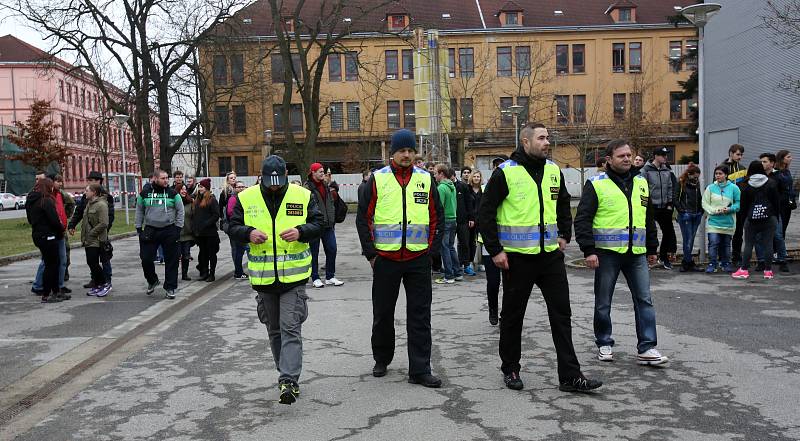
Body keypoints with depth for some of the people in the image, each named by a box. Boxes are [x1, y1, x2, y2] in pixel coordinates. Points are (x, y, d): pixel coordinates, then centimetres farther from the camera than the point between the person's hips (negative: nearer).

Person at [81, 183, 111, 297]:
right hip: (88, 240, 9)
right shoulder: (89, 204, 15)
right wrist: (84, 236, 13)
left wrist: (91, 234, -18)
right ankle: (98, 286, 18)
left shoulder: (101, 205, -14)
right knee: (91, 263, 10)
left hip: (96, 240, -9)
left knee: (93, 263, -9)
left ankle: (105, 284, 4)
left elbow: (103, 224, -21)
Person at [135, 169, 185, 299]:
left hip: (169, 231, -1)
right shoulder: (145, 193, 4)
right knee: (146, 259, 0)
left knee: (171, 260, 1)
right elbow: (139, 211, 12)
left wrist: (178, 228, -4)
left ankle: (170, 288, 11)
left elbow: (180, 211, 3)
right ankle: (152, 281, 27)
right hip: (150, 230, 1)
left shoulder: (173, 193, 1)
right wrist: (139, 228, 7)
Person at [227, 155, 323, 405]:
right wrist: (248, 233, -16)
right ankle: (288, 377, 31)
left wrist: (300, 232, -19)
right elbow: (232, 227, 6)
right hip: (263, 278, 3)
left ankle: (288, 382, -9)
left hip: (294, 275, -3)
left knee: (290, 328, -9)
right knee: (274, 330, 15)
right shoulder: (246, 198, 2)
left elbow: (319, 224, 1)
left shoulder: (302, 196, -2)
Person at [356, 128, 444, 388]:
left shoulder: (426, 179, 6)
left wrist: (432, 247, 3)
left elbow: (436, 216, 12)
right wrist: (370, 252, -3)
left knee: (420, 316, 2)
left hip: (419, 260, 1)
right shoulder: (377, 179, 0)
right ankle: (382, 360, 32)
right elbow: (363, 218, 2)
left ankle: (420, 370, 9)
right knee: (383, 313, 11)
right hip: (385, 259, -1)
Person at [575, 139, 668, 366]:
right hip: (607, 253, -4)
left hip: (636, 253, 4)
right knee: (603, 303, 7)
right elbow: (582, 220, -9)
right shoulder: (596, 184, -4)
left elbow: (650, 218, 22)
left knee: (644, 300, 1)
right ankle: (604, 344, 23)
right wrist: (588, 251, -16)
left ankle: (646, 348, 7)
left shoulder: (641, 183, 13)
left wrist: (652, 248, 21)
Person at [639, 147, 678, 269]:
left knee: (668, 231, 9)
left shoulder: (667, 171, 10)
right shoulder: (646, 170, -8)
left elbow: (670, 188, 14)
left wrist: (670, 203, 7)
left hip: (664, 207, 6)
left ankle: (663, 257, 24)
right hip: (650, 207, -6)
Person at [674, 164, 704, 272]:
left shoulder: (697, 184, 12)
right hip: (685, 215, -5)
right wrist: (681, 211, -11)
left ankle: (685, 263, 15)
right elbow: (675, 198, -5)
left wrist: (701, 210, 10)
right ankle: (690, 263, 0)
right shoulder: (681, 183, -3)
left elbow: (700, 198, 21)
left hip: (696, 215, 5)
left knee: (691, 240, 8)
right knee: (688, 240, -6)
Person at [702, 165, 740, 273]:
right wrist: (714, 210, -14)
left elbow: (738, 203, 1)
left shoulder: (733, 188, 0)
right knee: (713, 243, -7)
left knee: (726, 244, 11)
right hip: (713, 221, -1)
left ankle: (726, 264, 24)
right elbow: (705, 203, 0)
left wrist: (729, 209, -16)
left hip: (728, 222, 1)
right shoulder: (710, 188, 2)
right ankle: (712, 264, 0)